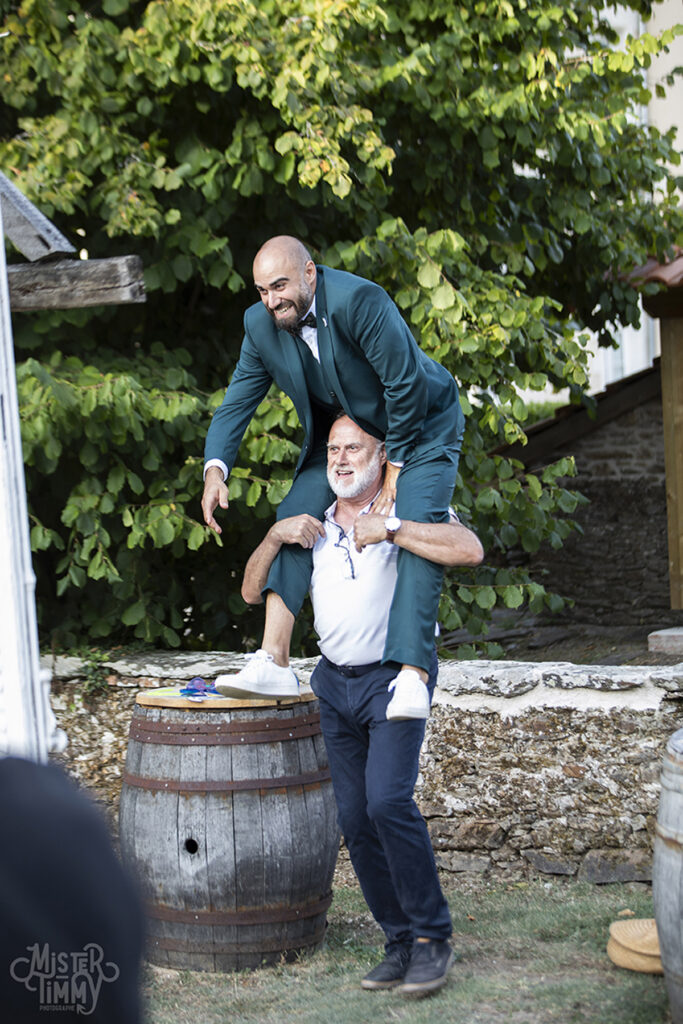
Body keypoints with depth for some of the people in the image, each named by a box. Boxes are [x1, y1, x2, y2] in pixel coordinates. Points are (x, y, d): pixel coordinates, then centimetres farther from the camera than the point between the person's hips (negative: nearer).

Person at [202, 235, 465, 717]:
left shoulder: (359, 300, -32)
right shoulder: (261, 324, -11)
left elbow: (408, 387, -27)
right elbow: (237, 401, -4)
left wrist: (395, 468, -19)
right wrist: (215, 469, -22)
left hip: (420, 426, -6)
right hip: (342, 430, 6)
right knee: (294, 519, -9)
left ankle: (412, 677, -29)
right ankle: (274, 663, -12)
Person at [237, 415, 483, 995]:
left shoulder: (407, 514, -4)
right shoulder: (313, 528, 15)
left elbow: (469, 549, -23)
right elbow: (252, 592, 15)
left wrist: (388, 528, -22)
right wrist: (275, 535, -2)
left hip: (395, 676, -6)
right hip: (336, 682, 6)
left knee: (388, 800, -21)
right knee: (355, 819, 3)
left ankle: (431, 937, -9)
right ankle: (400, 942, 13)